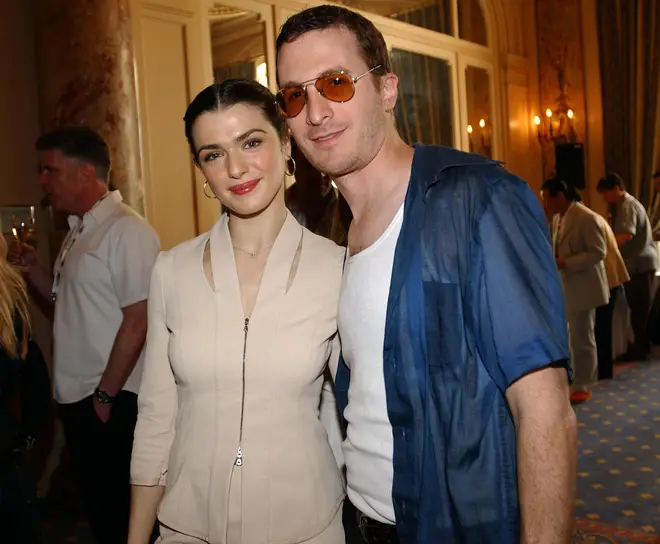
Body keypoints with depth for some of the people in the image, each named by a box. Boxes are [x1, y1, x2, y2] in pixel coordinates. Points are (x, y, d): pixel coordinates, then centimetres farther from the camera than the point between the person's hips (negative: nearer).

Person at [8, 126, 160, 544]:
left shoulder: (127, 230, -16)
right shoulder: (79, 231, 12)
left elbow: (138, 321, -20)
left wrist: (105, 395, -16)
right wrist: (32, 269, 4)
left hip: (112, 402, -8)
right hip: (75, 397, 8)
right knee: (98, 504, 19)